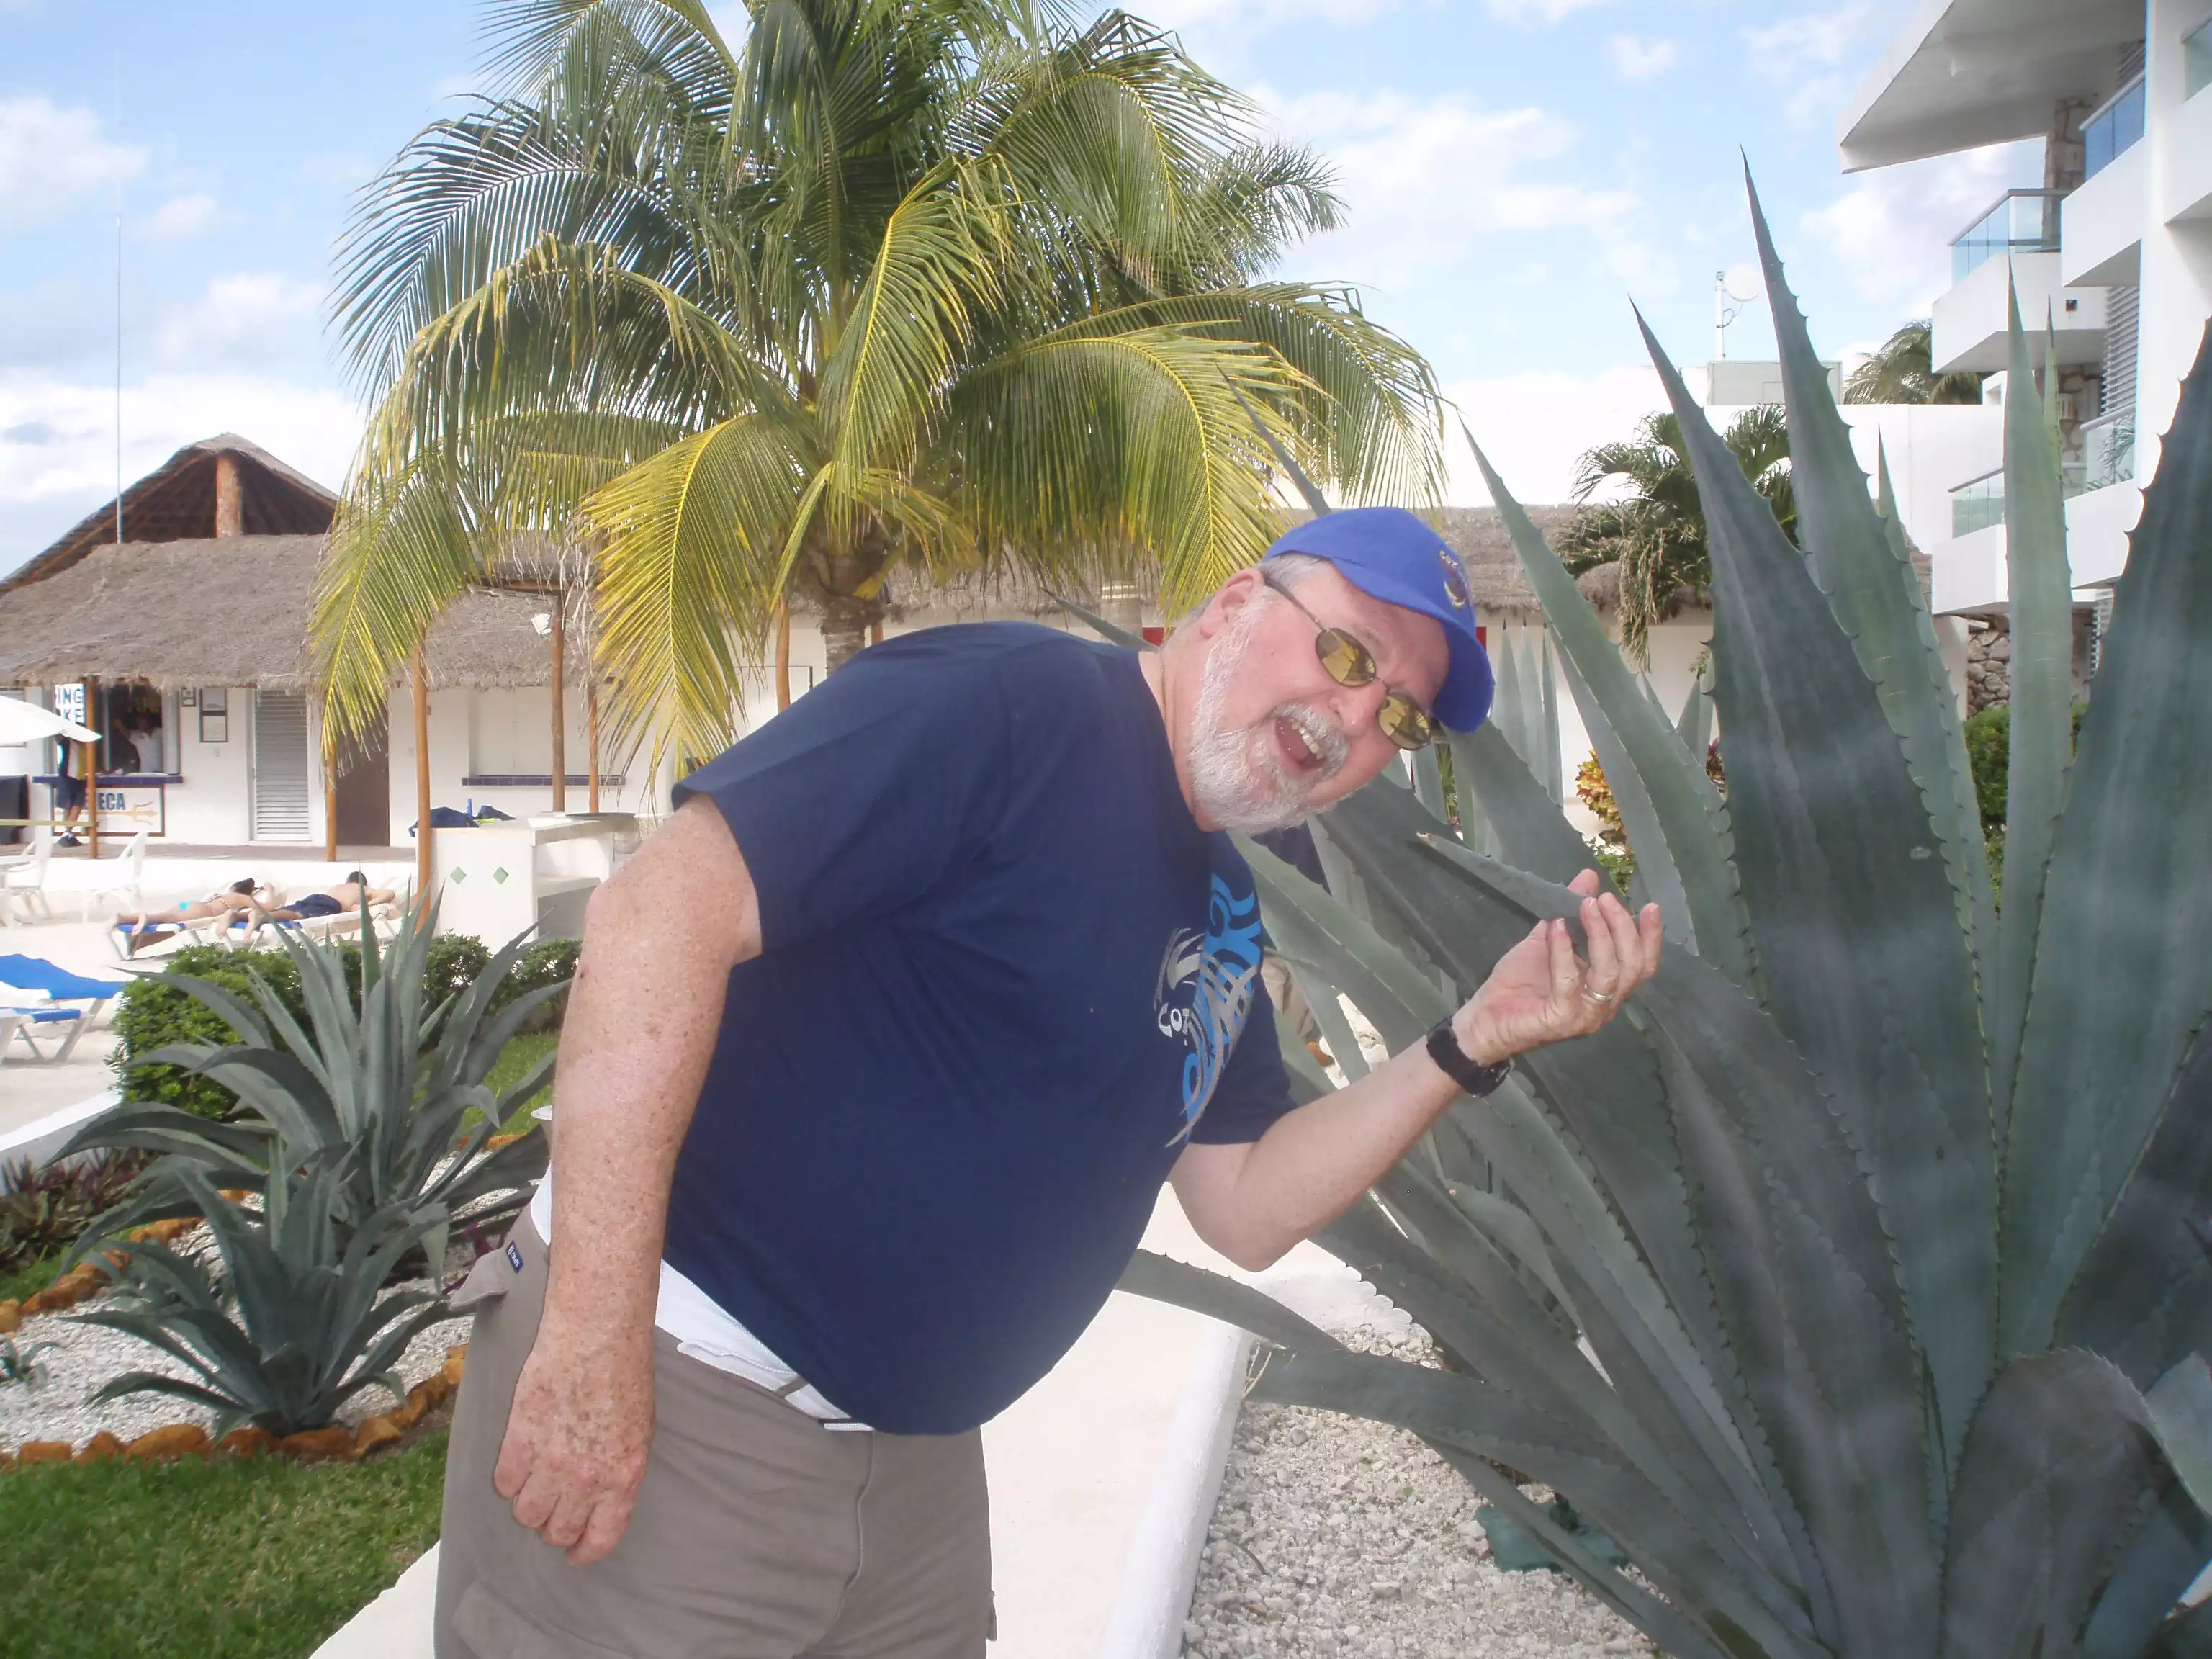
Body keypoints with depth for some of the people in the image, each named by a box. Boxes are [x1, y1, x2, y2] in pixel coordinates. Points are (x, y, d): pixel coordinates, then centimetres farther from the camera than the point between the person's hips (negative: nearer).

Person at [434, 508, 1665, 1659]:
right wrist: (594, 1341, -27)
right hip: (672, 1413, -8)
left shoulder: (1225, 914, 9)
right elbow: (662, 910, -26)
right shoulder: (1014, 705, -18)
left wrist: (1476, 1044, 0)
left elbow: (1246, 1208, 11)